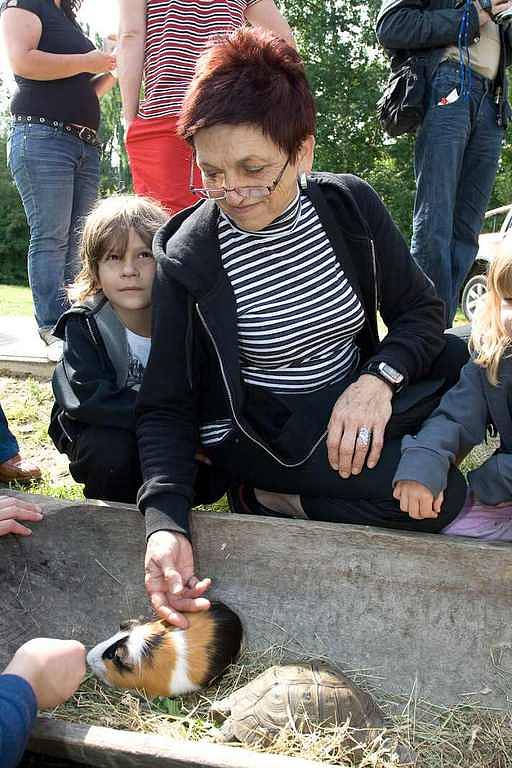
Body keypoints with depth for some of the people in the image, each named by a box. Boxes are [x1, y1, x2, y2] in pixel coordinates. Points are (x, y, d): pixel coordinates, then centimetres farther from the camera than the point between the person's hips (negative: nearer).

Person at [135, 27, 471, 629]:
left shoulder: (351, 205, -9)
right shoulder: (186, 258, -18)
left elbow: (421, 310, -2)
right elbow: (166, 406, -14)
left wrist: (380, 378, -25)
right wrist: (165, 523, -31)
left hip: (354, 397, 6)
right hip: (257, 430, -6)